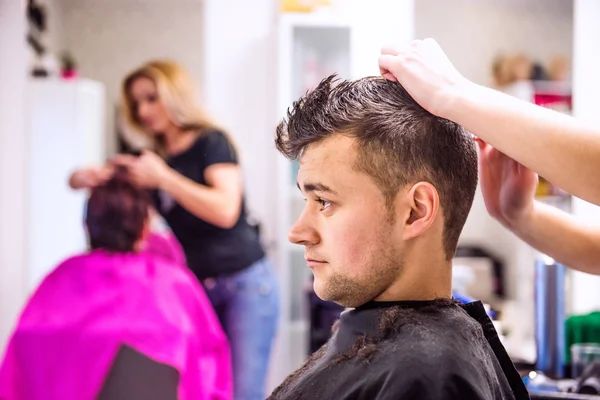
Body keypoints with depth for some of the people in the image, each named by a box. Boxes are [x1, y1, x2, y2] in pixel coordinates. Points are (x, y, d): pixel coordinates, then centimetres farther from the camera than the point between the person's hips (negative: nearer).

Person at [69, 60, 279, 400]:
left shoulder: (212, 142, -6)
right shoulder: (154, 157, 11)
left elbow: (226, 210, -21)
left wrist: (163, 177, -25)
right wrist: (85, 177, -12)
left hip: (245, 284, -6)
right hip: (196, 289, 6)